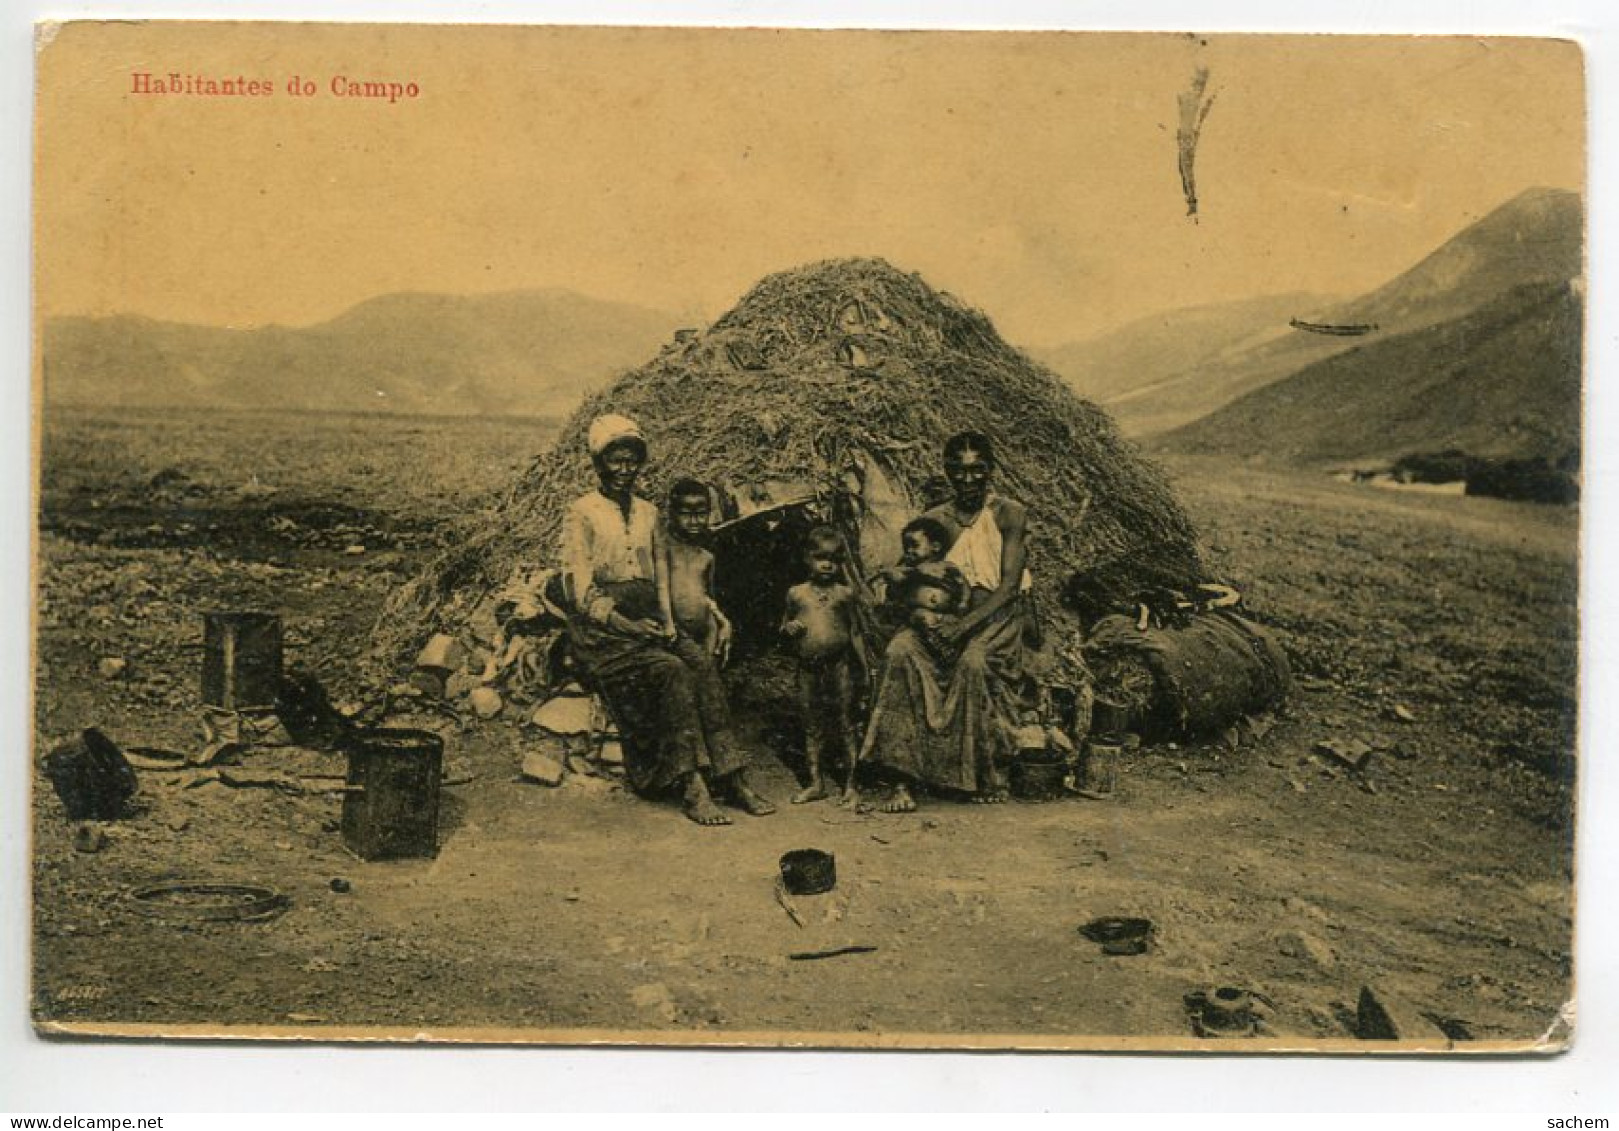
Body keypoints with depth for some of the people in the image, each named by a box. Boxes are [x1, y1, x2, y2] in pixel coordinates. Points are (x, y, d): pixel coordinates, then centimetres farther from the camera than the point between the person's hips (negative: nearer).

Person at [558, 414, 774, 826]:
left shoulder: (648, 513, 19)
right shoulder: (581, 512, 1)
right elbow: (579, 587, -7)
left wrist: (666, 622, 2)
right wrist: (624, 623, -16)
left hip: (648, 621, 5)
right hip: (600, 629, -5)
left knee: (704, 670, -22)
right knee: (670, 671, -30)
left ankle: (733, 779, -27)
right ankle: (692, 788, -33)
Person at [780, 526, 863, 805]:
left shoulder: (845, 593, 2)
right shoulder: (796, 593, 7)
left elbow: (854, 632, 6)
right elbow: (784, 627, 17)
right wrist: (789, 628, -7)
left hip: (839, 664, -2)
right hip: (807, 666, 2)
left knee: (846, 723, 1)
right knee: (812, 726, 9)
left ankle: (852, 782, 7)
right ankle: (816, 782, 17)